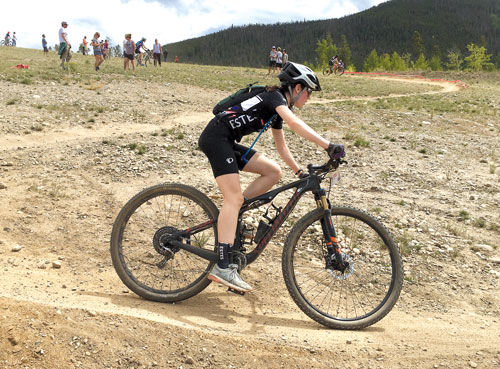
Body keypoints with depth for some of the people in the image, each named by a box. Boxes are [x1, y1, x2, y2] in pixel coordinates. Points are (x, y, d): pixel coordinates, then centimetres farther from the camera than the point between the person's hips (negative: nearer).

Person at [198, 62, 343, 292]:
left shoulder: (277, 112, 19)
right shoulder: (275, 96, -8)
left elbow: (281, 147, 28)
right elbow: (294, 123, -27)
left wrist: (299, 172, 24)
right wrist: (328, 146, -32)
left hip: (227, 143, 9)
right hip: (215, 137, -9)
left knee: (273, 172, 3)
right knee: (234, 197, -18)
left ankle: (231, 216, 6)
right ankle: (223, 267, -24)